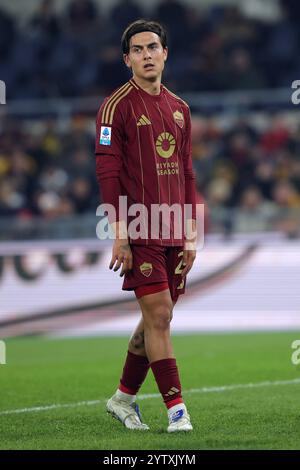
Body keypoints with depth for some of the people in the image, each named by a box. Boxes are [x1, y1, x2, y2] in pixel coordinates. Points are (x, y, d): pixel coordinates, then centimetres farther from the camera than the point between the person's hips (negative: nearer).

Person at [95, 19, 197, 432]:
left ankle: (124, 397, 24)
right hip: (140, 230, -6)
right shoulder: (117, 105, -5)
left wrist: (191, 233, 14)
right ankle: (175, 408, -7)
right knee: (158, 316, -9)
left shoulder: (179, 108, 15)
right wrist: (120, 234, -15)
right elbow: (107, 171, -9)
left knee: (157, 319, 10)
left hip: (174, 232, 6)